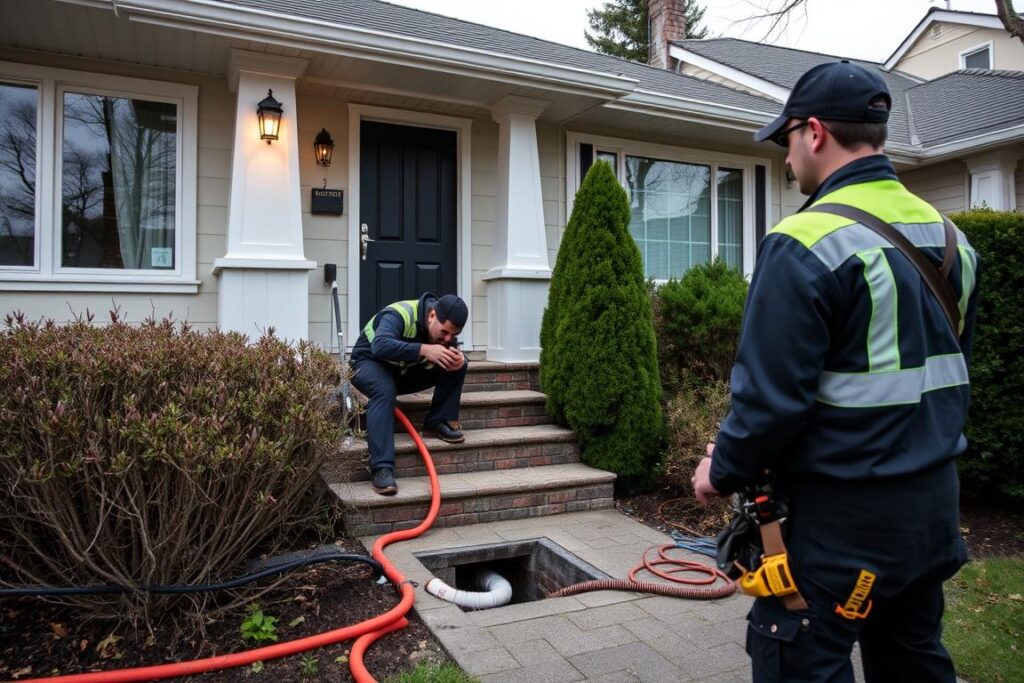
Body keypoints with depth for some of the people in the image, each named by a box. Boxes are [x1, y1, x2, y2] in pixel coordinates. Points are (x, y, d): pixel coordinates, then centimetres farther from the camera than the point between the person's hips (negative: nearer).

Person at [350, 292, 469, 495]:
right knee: (385, 390, -41)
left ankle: (439, 422, -5)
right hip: (369, 363, -6)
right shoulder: (399, 315, -32)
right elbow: (381, 346, -48)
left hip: (406, 372, 6)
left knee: (459, 366, -13)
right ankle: (382, 468, -43)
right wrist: (424, 349, -56)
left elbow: (454, 353, -3)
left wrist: (458, 359, -29)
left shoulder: (445, 326, -10)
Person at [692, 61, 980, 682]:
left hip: (840, 517, -9)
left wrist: (723, 471, -6)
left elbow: (772, 394, -22)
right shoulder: (950, 236, 8)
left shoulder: (806, 242, -19)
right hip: (935, 502, 9)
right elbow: (951, 370, 16)